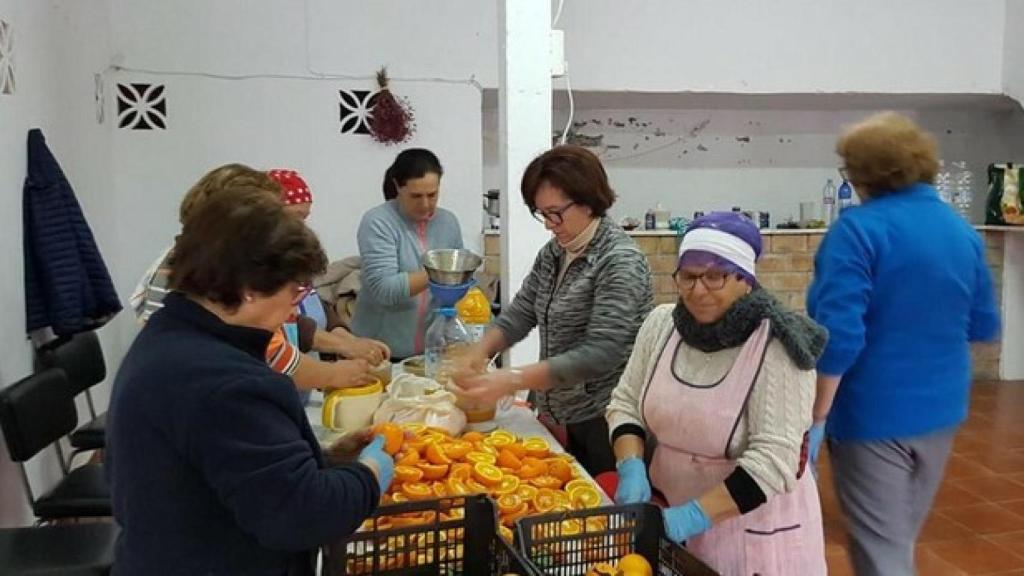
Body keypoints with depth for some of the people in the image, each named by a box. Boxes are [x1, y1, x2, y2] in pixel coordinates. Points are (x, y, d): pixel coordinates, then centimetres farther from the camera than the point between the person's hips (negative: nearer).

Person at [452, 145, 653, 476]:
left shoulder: (619, 262, -19)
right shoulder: (554, 252, 6)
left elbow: (600, 353, -25)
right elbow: (521, 312, 7)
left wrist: (512, 380, -29)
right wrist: (480, 352, -12)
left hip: (605, 421, -7)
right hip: (569, 418, 7)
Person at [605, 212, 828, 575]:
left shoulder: (779, 347, -19)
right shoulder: (661, 324, -3)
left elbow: (773, 457, -23)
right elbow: (626, 402, 3)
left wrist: (697, 514, -28)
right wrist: (632, 467, -13)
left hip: (754, 527, -4)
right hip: (669, 512, 5)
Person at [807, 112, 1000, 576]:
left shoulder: (859, 229, -17)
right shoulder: (963, 232, 4)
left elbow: (839, 334, -25)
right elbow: (983, 327, 13)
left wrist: (815, 416, -17)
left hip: (874, 414, -7)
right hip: (940, 409, 7)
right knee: (901, 538, 24)